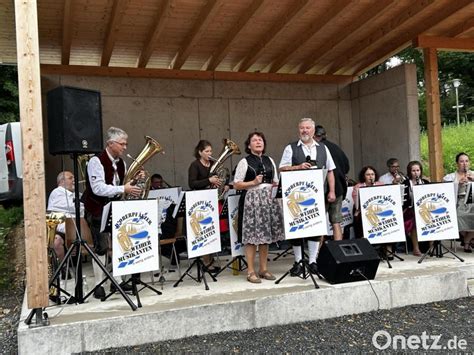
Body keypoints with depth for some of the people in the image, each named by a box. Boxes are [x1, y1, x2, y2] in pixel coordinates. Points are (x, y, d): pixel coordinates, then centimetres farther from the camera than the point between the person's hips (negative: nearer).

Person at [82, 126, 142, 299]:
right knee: (101, 247, -6)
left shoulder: (121, 163, 7)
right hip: (98, 210, -7)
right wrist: (123, 189, -32)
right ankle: (98, 285, 4)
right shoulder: (96, 161, -17)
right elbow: (98, 188, -27)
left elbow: (123, 185, 13)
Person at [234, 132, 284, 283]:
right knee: (252, 236, -6)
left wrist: (276, 186, 3)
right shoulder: (244, 162, -1)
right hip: (251, 200, -5)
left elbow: (276, 181, 22)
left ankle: (263, 269, 18)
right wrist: (253, 183, -13)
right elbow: (236, 184, -4)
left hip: (268, 200, 5)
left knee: (266, 235, 8)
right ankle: (251, 271, 2)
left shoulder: (270, 161, 15)